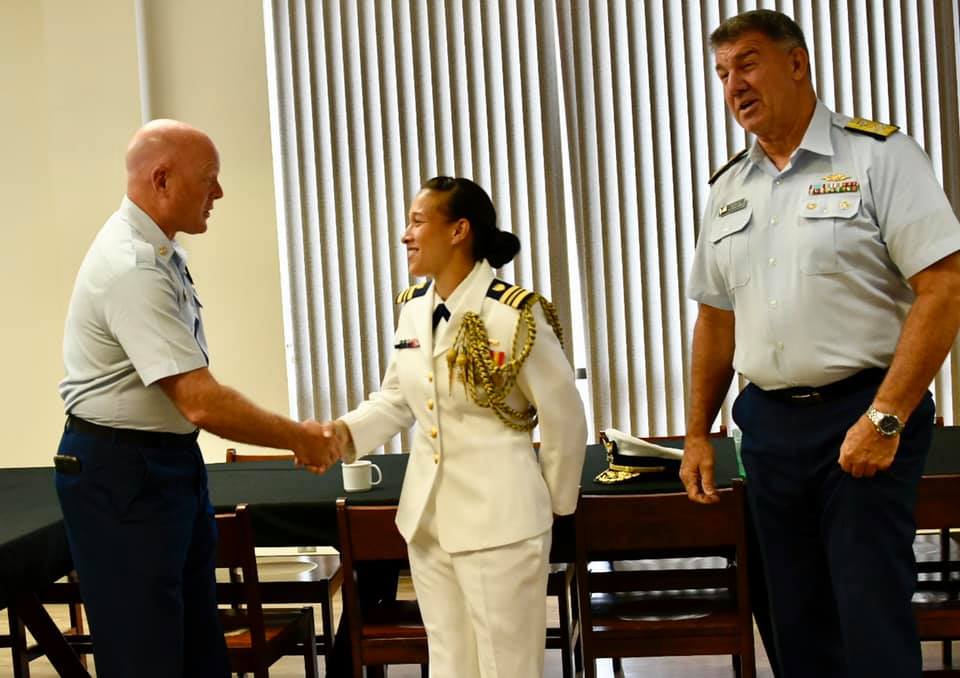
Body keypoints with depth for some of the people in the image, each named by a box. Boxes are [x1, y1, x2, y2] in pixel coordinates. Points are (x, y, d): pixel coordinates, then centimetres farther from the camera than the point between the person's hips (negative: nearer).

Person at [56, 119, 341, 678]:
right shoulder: (132, 269, -25)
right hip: (122, 471, -10)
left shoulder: (159, 250, 6)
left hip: (171, 461, 10)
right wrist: (300, 438, -18)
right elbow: (201, 402, -29)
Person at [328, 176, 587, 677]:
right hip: (427, 516, 7)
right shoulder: (413, 308, 4)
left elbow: (565, 419, -9)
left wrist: (553, 503, 0)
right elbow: (396, 399, 11)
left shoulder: (515, 314, -16)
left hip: (499, 520, -6)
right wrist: (344, 432, -7)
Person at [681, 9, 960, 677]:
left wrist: (885, 419, -18)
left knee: (873, 622, -3)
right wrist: (698, 435, 14)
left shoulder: (879, 156, -7)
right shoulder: (728, 189, 11)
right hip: (769, 422, 6)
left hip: (862, 415, -5)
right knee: (798, 621, 13)